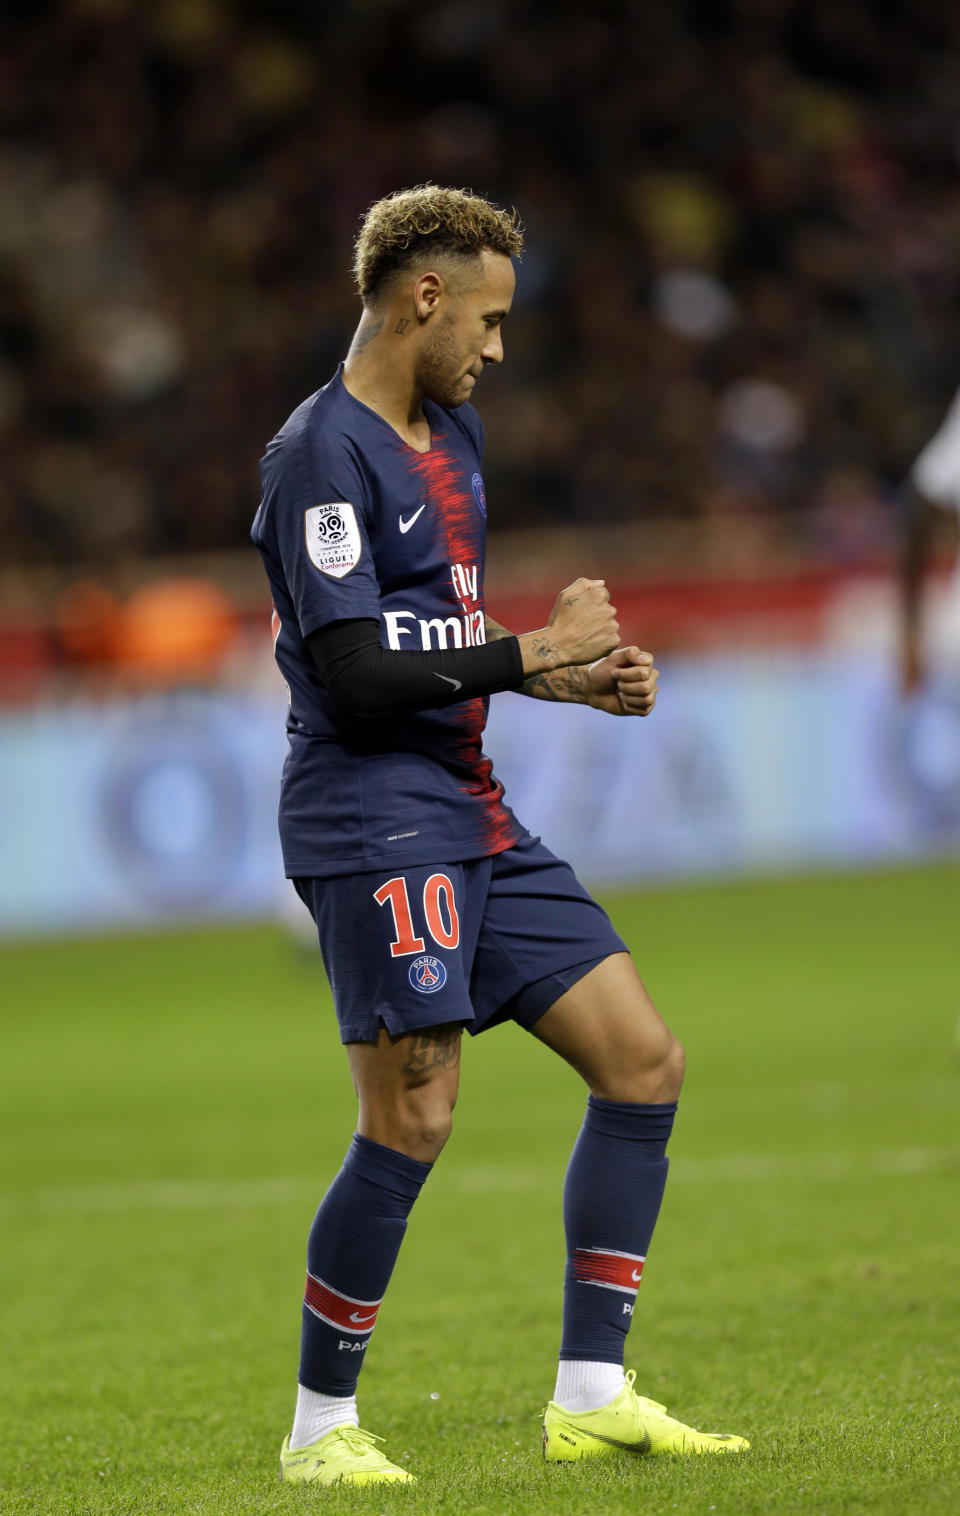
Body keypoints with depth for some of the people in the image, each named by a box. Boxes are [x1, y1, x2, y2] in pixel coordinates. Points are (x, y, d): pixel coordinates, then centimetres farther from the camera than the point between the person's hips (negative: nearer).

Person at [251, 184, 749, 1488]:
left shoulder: (452, 436, 17)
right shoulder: (323, 455, -13)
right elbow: (355, 676, -19)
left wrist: (575, 676, 9)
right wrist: (533, 654, -12)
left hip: (473, 817, 9)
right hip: (373, 824, -9)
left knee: (643, 1058, 4)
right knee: (413, 1118, -13)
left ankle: (590, 1395, 7)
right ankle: (320, 1428, 2)